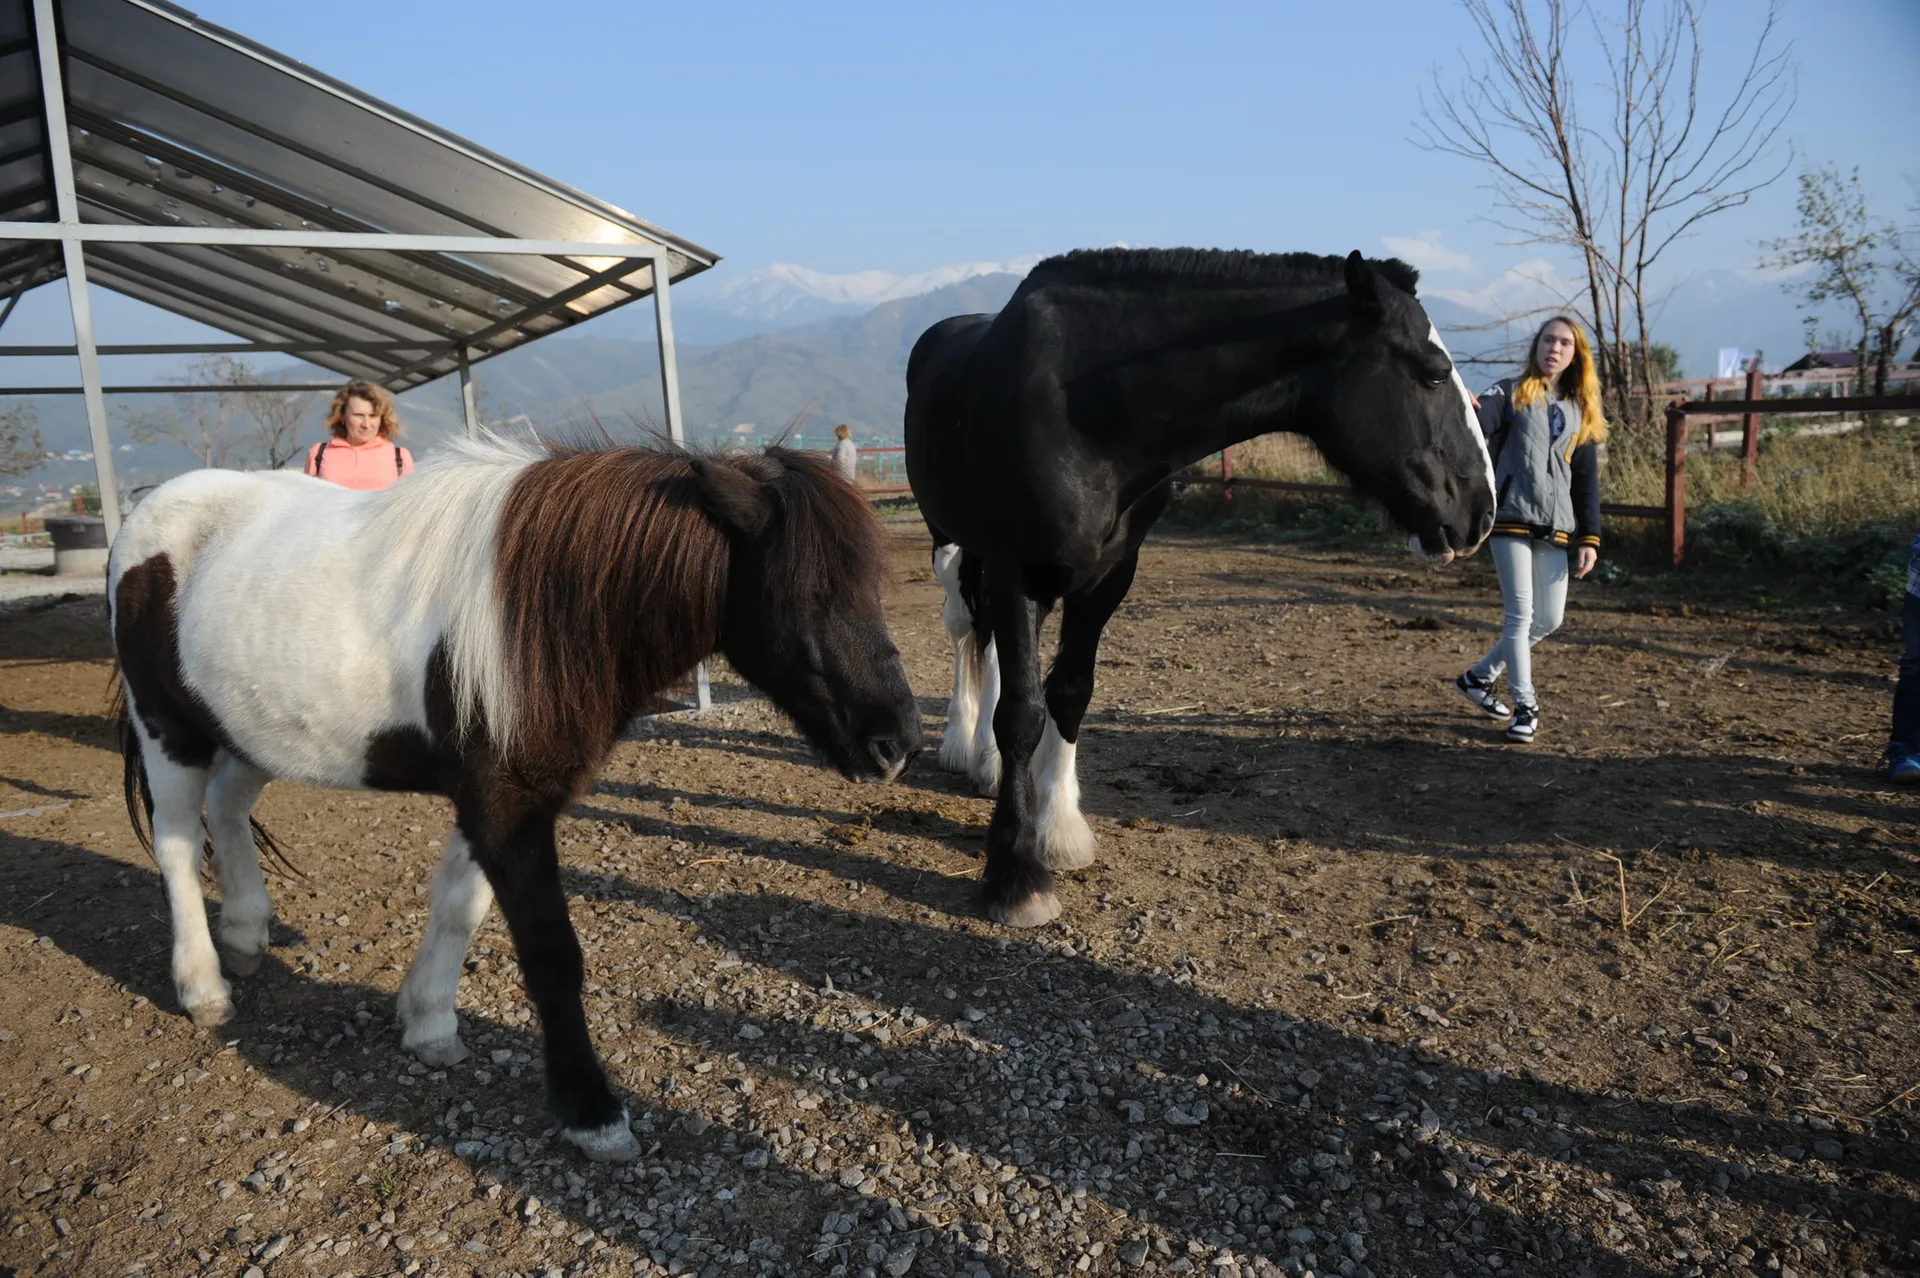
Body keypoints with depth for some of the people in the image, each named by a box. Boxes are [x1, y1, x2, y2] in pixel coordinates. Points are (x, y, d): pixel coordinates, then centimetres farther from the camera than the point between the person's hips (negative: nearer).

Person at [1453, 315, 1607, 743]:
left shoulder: (1581, 411, 16)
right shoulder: (1510, 394, 4)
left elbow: (1587, 481, 14)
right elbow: (1474, 430, -17)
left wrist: (1589, 538, 7)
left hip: (1555, 527, 5)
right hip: (1511, 518, -5)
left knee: (1550, 618, 6)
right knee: (1520, 613, -6)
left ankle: (1479, 676, 24)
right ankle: (1525, 706, 6)